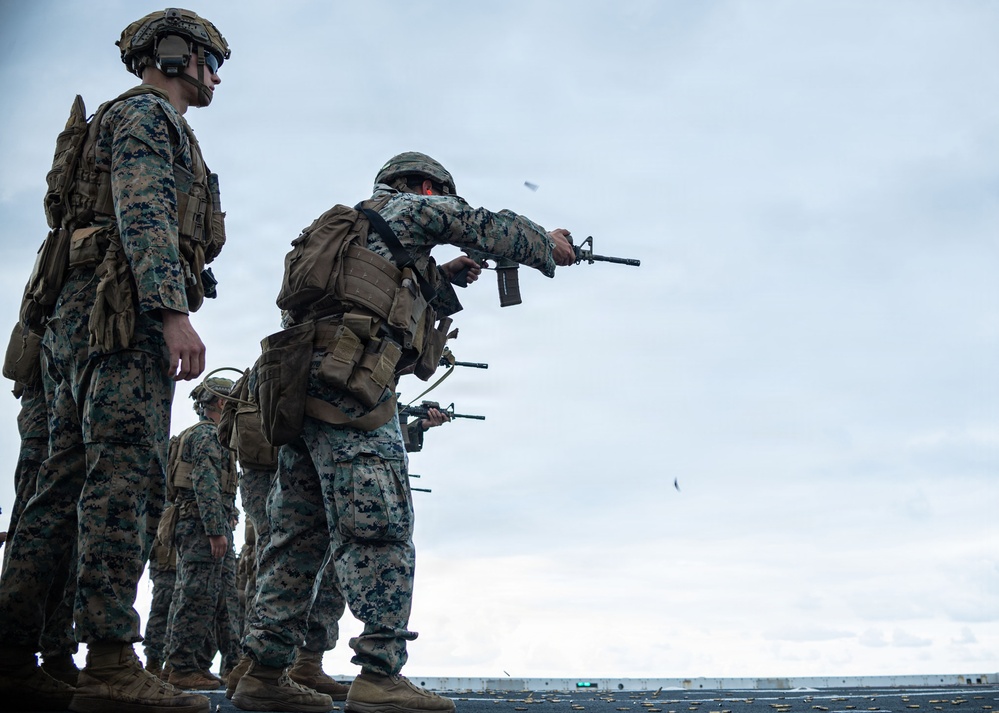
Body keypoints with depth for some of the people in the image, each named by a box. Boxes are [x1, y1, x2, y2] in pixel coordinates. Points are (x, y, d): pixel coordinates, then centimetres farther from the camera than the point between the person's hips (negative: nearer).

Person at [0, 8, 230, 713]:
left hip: (78, 316, 10)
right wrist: (174, 311, -25)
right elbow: (143, 213, -14)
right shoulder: (146, 113, 3)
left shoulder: (144, 121, 33)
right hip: (124, 308, -10)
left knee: (68, 483, 3)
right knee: (126, 471, -18)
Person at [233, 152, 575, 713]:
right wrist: (551, 247, 27)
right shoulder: (409, 208, 12)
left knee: (298, 536, 8)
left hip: (296, 391, 9)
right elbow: (489, 227, 12)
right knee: (380, 528, -11)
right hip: (347, 388, -9)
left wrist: (442, 280, 35)